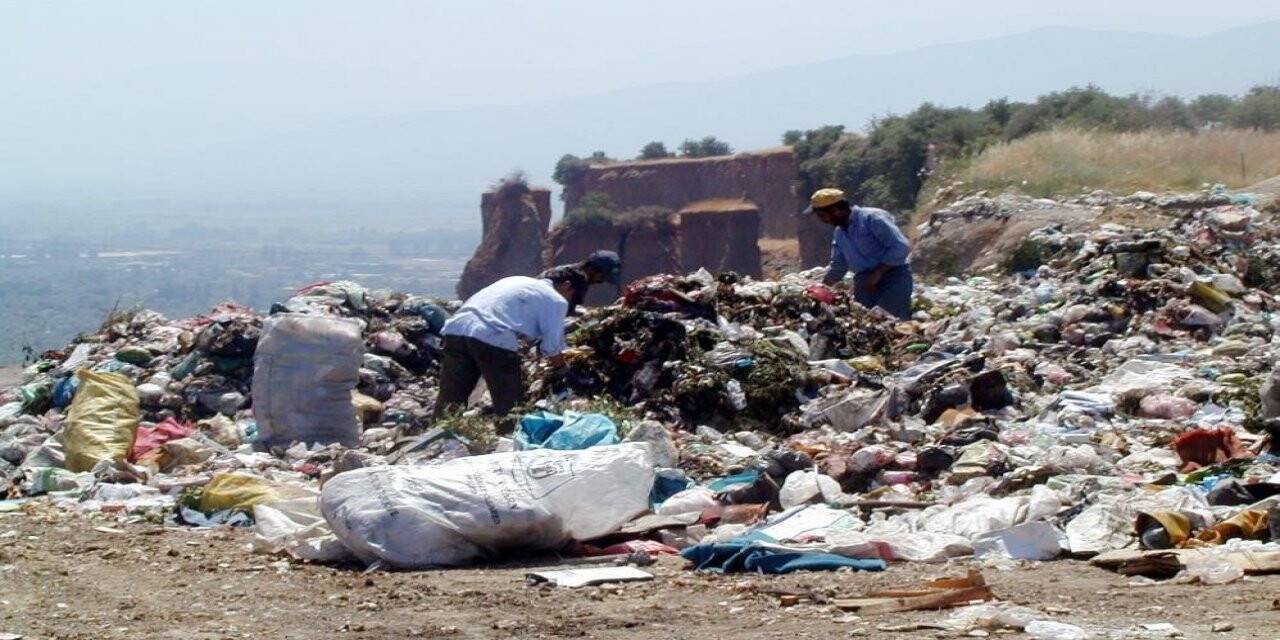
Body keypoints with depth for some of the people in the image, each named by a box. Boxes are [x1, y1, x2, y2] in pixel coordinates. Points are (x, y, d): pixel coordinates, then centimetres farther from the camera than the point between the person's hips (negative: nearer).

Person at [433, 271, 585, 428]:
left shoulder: (519, 281, 33)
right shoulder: (557, 301, 11)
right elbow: (551, 349, 11)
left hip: (456, 329, 7)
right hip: (492, 338, -7)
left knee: (449, 403, 12)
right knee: (510, 412, 6)